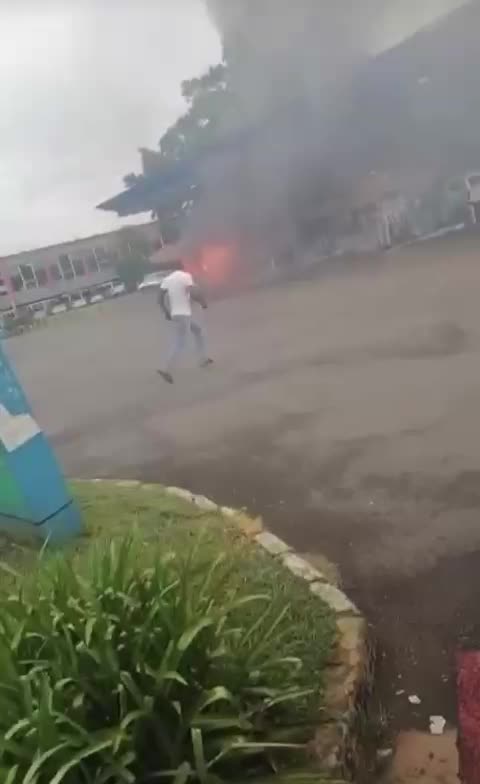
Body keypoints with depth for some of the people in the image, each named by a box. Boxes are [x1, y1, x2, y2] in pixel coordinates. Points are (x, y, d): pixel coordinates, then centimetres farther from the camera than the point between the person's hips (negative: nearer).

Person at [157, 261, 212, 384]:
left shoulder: (167, 279, 10)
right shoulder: (186, 276, -7)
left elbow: (160, 299, 5)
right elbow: (193, 293, -19)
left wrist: (166, 313, 15)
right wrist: (203, 302, -2)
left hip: (175, 314, 8)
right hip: (183, 314, -8)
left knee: (198, 330, 24)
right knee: (179, 343, -9)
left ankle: (203, 359, 28)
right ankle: (166, 370, -18)